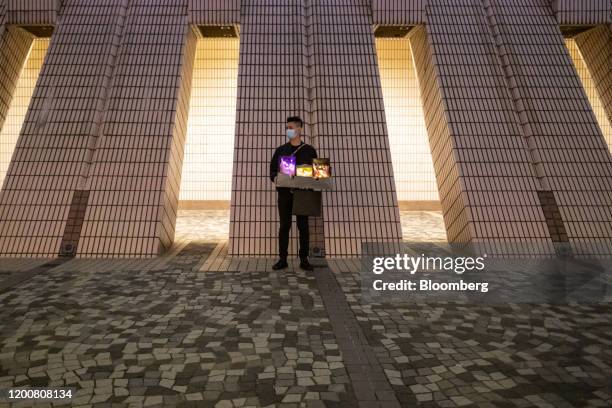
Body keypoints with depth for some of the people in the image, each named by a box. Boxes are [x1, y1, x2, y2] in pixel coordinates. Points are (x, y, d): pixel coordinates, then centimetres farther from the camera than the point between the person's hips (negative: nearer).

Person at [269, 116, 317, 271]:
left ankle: (304, 259, 11)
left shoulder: (309, 150, 9)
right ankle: (282, 259, 11)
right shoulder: (280, 150, 11)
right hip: (284, 192, 1)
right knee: (284, 226, 3)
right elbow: (273, 170, 9)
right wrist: (276, 178, -12)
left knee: (303, 226, 2)